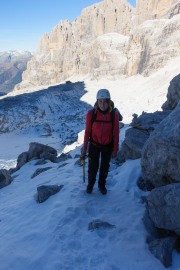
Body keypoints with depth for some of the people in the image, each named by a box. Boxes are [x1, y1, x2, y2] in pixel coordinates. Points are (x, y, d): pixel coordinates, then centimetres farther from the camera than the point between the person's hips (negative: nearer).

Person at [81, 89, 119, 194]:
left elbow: (116, 133, -8)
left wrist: (115, 149, -2)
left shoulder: (114, 114, -18)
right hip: (94, 145, -1)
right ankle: (90, 183, 43)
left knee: (105, 167, 19)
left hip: (108, 146, 1)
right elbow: (87, 131, -10)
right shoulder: (91, 113, -20)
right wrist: (84, 148, -4)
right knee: (93, 167, 12)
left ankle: (102, 184, 46)